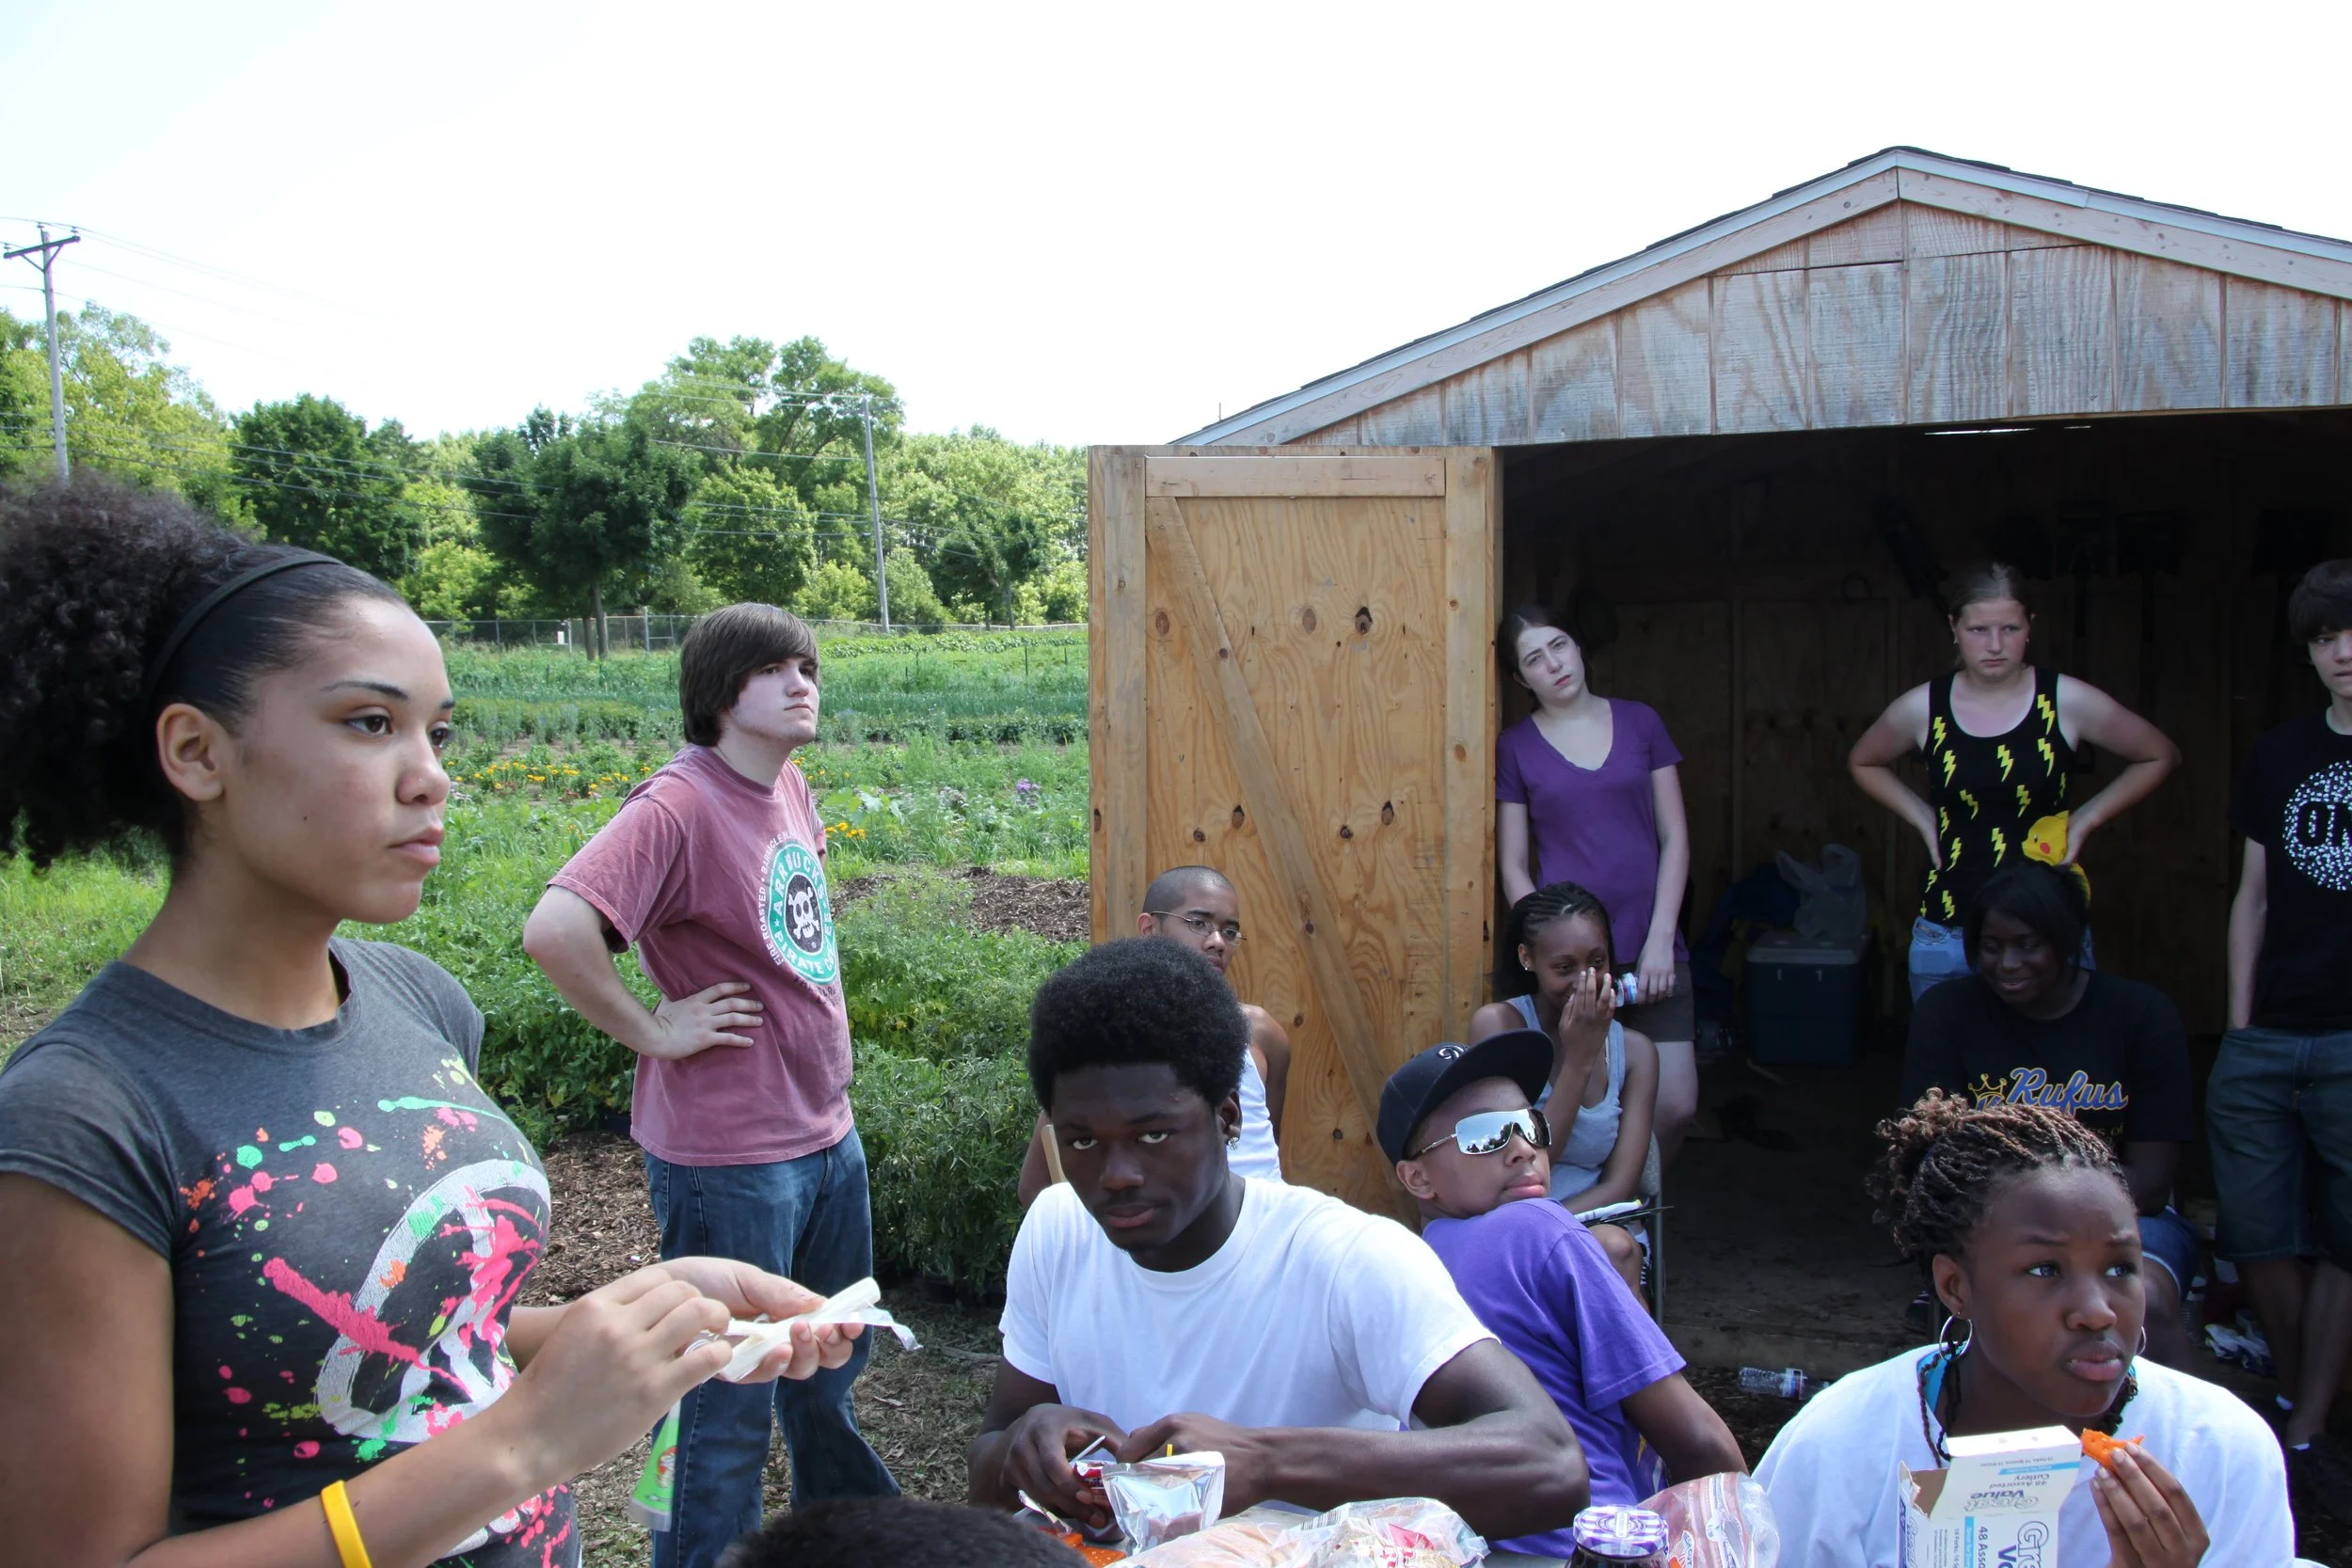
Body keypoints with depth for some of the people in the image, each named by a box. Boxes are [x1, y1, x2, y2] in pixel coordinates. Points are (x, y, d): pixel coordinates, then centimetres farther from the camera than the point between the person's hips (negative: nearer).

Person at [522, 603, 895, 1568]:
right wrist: (653, 1031, -22)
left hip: (826, 1131, 9)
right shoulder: (681, 805, -21)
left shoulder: (789, 786, 6)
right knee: (730, 1412, 7)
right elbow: (554, 930, -33)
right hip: (730, 1158, -9)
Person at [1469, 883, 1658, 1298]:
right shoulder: (1497, 1024, -6)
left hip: (1599, 1228, 4)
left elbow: (1619, 1188, -2)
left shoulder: (1634, 1051, 7)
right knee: (1615, 1249, -33)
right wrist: (1580, 1060, -14)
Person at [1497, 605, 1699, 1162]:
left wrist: (1660, 938, -4)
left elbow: (1674, 837, 6)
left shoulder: (1639, 722, 8)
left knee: (1676, 1106, -3)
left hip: (1651, 949, 2)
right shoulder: (1516, 746, 3)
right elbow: (1513, 867, 2)